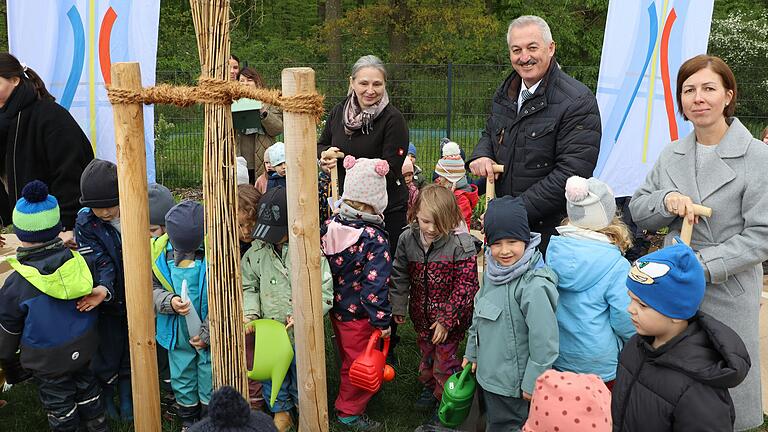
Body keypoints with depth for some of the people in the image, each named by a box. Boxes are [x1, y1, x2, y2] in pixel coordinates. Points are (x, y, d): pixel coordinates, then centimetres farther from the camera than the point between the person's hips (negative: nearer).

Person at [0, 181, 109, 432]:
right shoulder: (80, 262, -20)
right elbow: (97, 293, -4)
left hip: (47, 361, -3)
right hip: (84, 348, 4)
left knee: (59, 404, 17)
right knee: (86, 387, 26)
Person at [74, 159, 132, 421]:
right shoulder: (85, 224, -17)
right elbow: (100, 262, -24)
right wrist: (104, 290, -42)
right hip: (108, 302, -2)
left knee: (130, 351, 18)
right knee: (108, 353, 11)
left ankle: (126, 395, 41)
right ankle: (106, 397, 37)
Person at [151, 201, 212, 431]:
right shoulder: (160, 252, -11)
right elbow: (151, 289, -2)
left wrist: (207, 333, -15)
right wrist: (169, 302, -23)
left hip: (209, 335, -3)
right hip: (178, 334, 3)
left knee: (210, 381, 12)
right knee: (182, 380, 20)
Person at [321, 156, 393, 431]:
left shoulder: (329, 226, -6)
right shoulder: (374, 238, -24)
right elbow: (375, 283, -25)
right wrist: (382, 319, -16)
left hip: (336, 308, 7)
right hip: (358, 315, -7)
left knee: (347, 358, 26)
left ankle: (349, 401, 45)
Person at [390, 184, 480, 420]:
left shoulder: (461, 244, -23)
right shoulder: (408, 239, -9)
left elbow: (465, 286, -19)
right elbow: (400, 275, 4)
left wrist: (446, 320, -19)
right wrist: (399, 307, 5)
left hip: (451, 318, -5)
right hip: (422, 316, 5)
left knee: (444, 359, 7)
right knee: (426, 354, 24)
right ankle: (430, 387, 49)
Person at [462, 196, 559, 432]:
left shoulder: (534, 286, -28)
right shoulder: (493, 272, -1)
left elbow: (545, 341, -24)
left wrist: (532, 383, -17)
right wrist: (472, 352, 16)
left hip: (512, 385, -8)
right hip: (487, 372, 8)